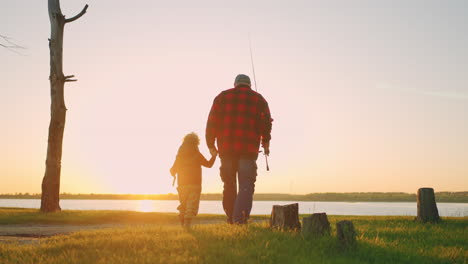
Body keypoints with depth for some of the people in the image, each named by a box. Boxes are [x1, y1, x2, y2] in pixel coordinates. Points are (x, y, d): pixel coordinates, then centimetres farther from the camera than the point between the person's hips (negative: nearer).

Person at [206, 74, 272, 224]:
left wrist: (211, 144, 11)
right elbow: (266, 122, 3)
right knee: (246, 186, -2)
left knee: (229, 186, 14)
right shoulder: (258, 99, 12)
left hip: (226, 149, 2)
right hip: (248, 150, -2)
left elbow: (212, 121, 6)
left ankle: (231, 220, 21)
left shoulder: (223, 97, 14)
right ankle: (240, 220, -18)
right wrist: (265, 143, 16)